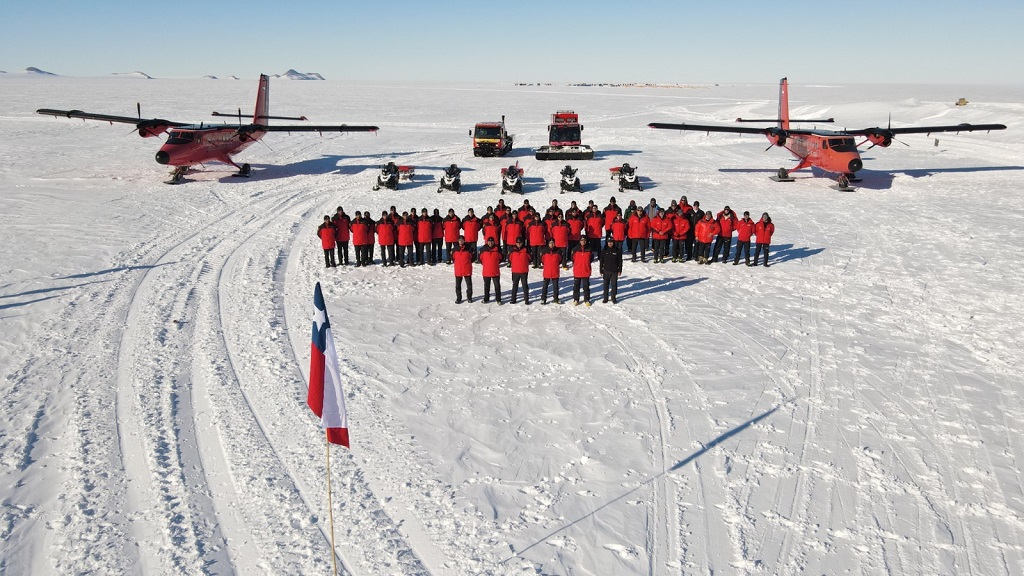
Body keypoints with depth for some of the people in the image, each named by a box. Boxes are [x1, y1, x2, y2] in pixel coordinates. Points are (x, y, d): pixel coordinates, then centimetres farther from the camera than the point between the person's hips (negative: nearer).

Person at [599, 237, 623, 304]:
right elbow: (601, 261, 5)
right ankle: (605, 298, 18)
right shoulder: (604, 251, 0)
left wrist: (620, 270, 2)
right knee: (606, 285, 8)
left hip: (614, 271, -1)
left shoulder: (617, 251, -3)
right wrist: (601, 271, 4)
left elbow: (620, 261, 3)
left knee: (614, 285, 4)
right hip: (606, 271, 1)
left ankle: (613, 298, 15)